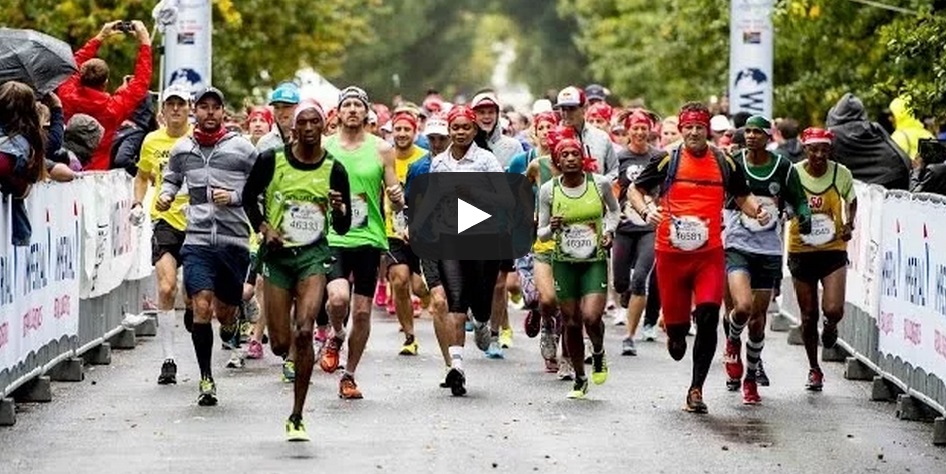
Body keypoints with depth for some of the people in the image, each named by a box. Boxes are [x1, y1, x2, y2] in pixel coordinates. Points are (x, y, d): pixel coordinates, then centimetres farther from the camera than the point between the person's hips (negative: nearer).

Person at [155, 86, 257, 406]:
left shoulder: (241, 148, 1)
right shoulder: (182, 149, 9)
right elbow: (171, 178, 27)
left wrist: (234, 196, -13)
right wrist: (166, 195, 6)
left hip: (234, 240, -1)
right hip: (197, 239, 1)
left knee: (224, 310, 9)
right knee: (202, 308, -12)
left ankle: (229, 321, 50)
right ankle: (206, 380, -3)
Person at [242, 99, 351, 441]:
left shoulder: (334, 170, -1)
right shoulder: (271, 161, -2)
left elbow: (342, 229, 4)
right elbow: (249, 198, 12)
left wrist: (339, 210, -17)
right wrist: (263, 229, -4)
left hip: (313, 255, -1)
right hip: (277, 254, 1)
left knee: (304, 331, -20)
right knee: (280, 344, 0)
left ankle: (296, 417, -11)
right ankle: (293, 356, 43)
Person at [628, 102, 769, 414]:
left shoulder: (724, 163, 6)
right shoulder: (668, 161, 1)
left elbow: (742, 196, 19)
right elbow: (635, 190, 7)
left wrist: (757, 211, -2)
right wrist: (646, 211, -13)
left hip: (709, 255, 0)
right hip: (670, 254, 0)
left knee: (708, 318, -14)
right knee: (676, 320, 5)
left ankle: (696, 389, -7)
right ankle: (675, 335, 46)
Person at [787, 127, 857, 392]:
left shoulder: (841, 174, -6)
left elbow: (851, 200, 13)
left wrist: (849, 224, -4)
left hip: (833, 249, 0)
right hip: (801, 250, 0)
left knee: (833, 309, -16)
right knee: (808, 315, 7)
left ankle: (831, 326, 22)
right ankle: (814, 369, 25)